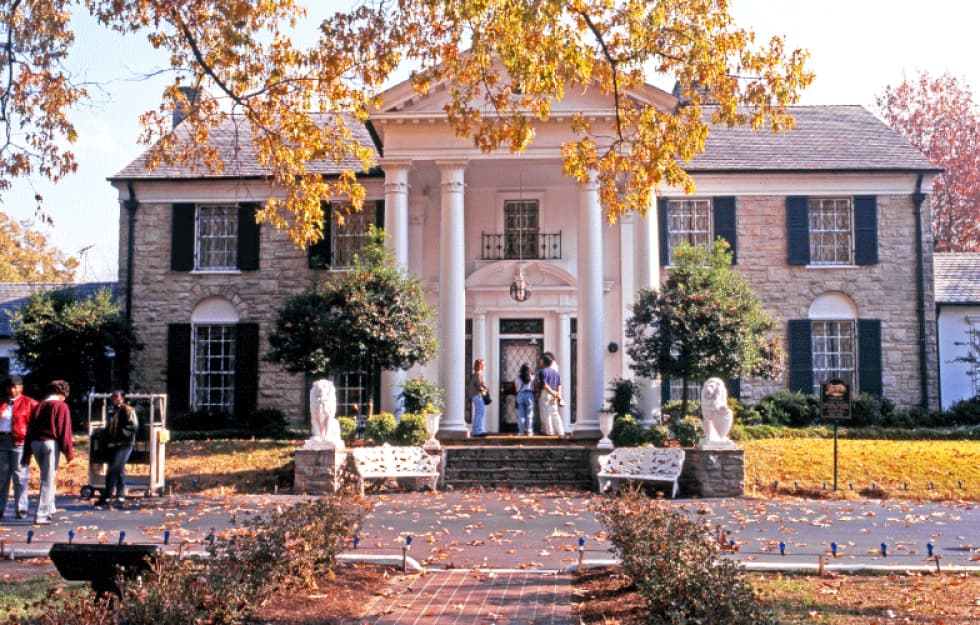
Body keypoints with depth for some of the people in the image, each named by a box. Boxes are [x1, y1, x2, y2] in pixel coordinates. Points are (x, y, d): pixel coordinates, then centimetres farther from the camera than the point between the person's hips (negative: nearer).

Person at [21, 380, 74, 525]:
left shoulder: (38, 407, 14)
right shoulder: (61, 406, -3)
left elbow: (29, 431, 14)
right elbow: (65, 432, -9)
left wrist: (26, 455, 17)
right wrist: (69, 453, -6)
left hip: (35, 444, 6)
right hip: (51, 443, -6)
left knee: (48, 477, 23)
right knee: (48, 480, -2)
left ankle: (49, 509, 29)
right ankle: (41, 515, -4)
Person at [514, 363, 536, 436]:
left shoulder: (518, 378, 4)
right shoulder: (532, 378, 2)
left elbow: (516, 387, 10)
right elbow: (535, 387, 2)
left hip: (520, 395, 1)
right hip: (530, 395, -1)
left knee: (521, 415, 3)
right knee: (529, 415, 2)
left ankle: (521, 431, -1)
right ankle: (529, 432, -1)